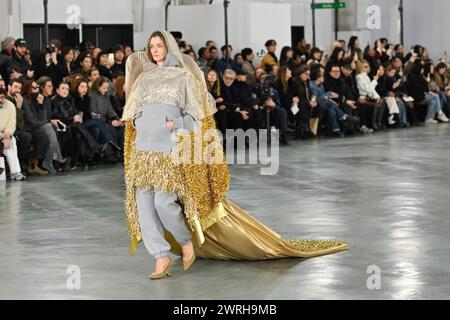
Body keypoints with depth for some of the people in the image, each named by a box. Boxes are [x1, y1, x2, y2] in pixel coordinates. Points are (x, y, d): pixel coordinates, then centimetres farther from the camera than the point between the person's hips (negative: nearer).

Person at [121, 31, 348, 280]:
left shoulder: (183, 76, 1)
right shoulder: (143, 79, 15)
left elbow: (197, 115, -1)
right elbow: (135, 115, 17)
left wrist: (176, 124, -17)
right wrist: (141, 125, -4)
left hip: (170, 151, -5)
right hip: (143, 149, 5)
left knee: (163, 203, -16)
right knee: (144, 206, -4)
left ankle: (186, 242, 9)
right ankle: (162, 259, 2)